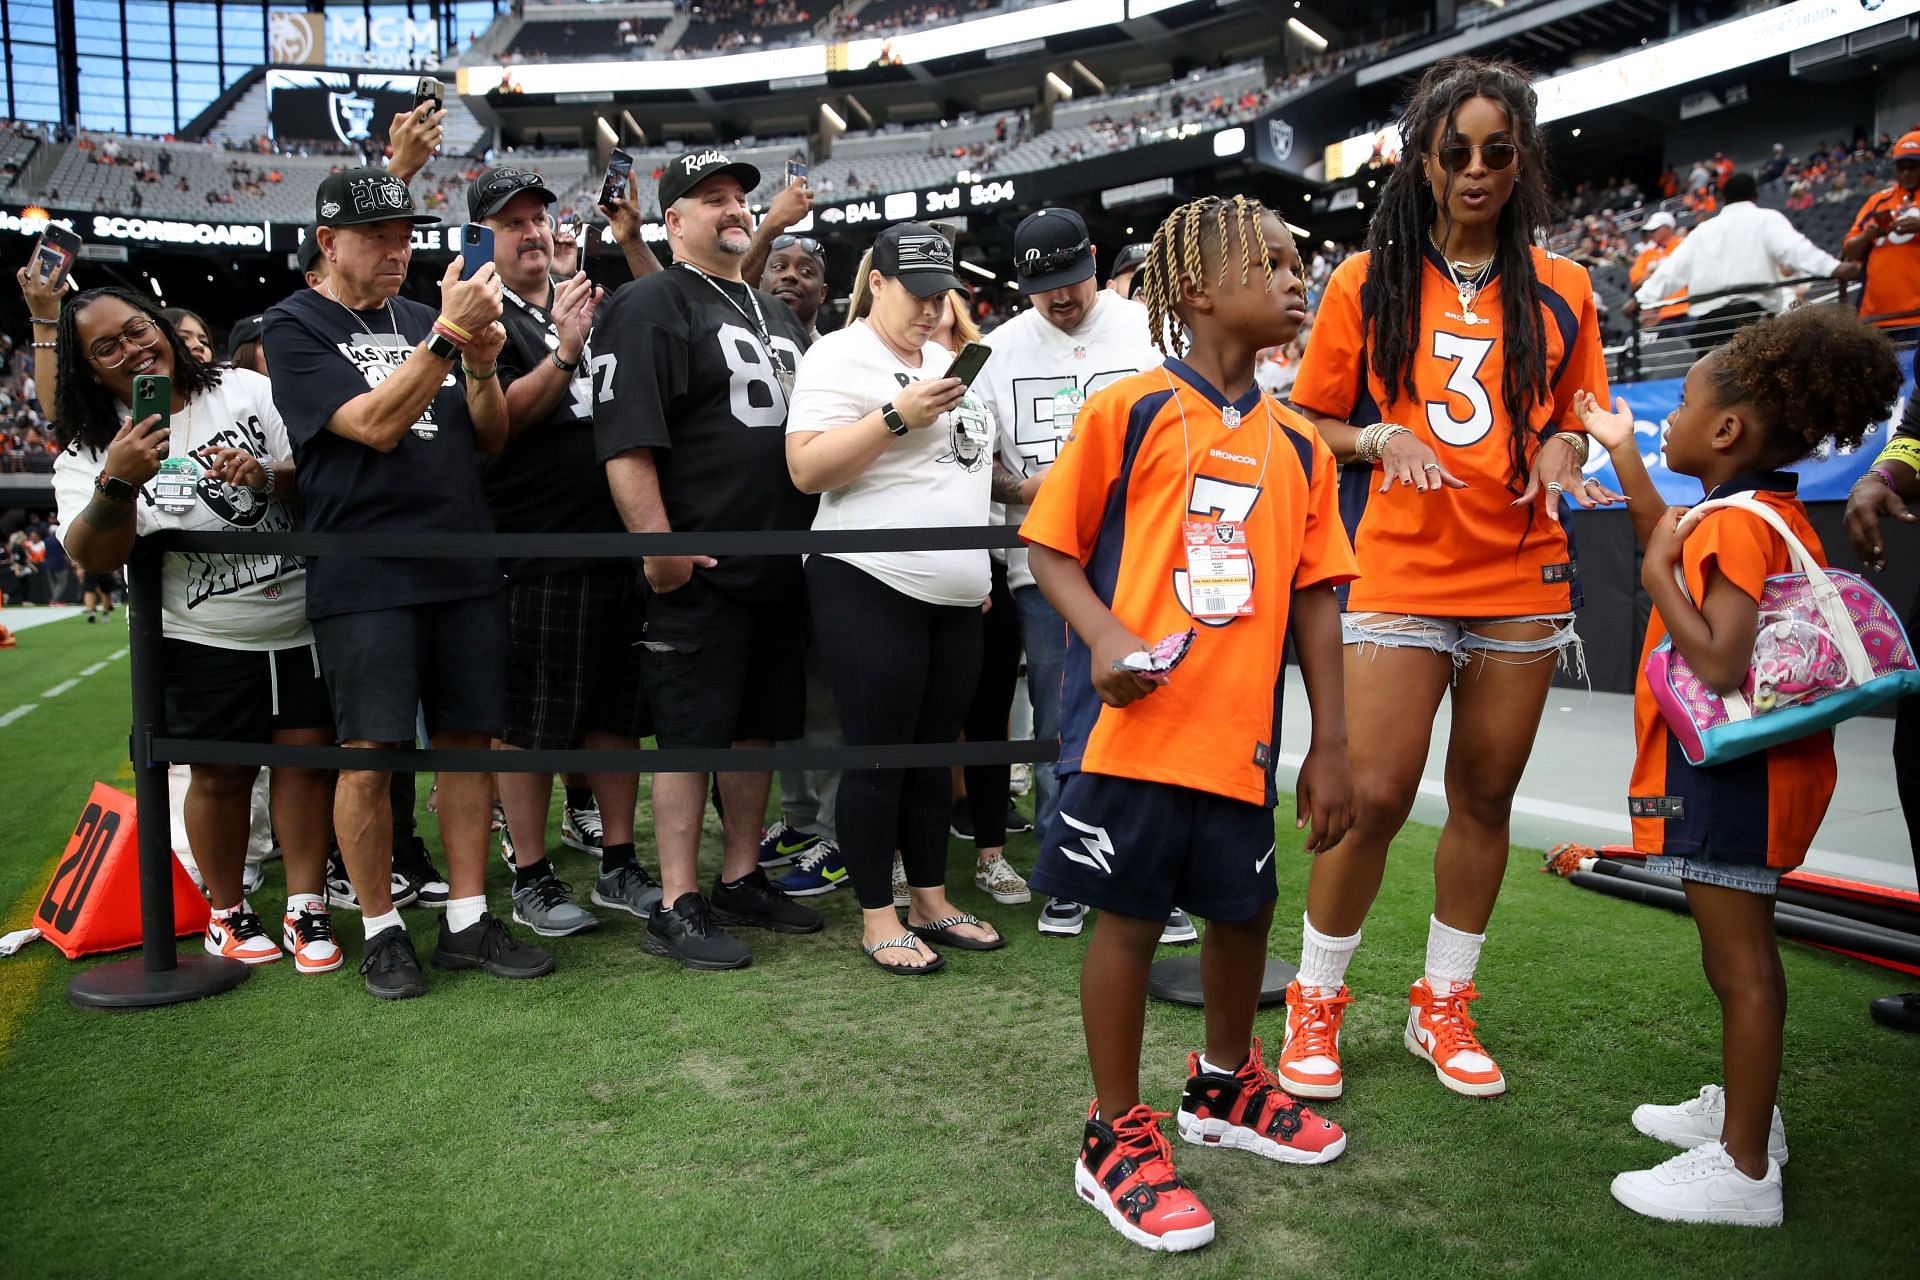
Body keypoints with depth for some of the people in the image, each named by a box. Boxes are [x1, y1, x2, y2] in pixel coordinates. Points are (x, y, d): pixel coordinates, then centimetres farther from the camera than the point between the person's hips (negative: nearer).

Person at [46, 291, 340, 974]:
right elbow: (95, 559, -11)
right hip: (203, 642, 0)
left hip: (305, 621, 1)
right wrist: (119, 481, -27)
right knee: (221, 772, 4)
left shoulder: (247, 390, 1)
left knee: (307, 755, 1)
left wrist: (267, 476, -19)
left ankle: (305, 907, 13)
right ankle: (227, 912, 23)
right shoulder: (88, 451, 1)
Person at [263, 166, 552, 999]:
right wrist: (448, 335, -19)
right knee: (371, 754, -3)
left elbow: (490, 438, 13)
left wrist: (482, 365, -5)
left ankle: (467, 921, 15)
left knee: (468, 740, 5)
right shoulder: (296, 328, 1)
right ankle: (381, 930, 13)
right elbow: (375, 424, -14)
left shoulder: (424, 319, 16)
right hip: (365, 578, -5)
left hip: (465, 568, 5)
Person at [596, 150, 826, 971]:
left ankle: (741, 881, 26)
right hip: (701, 570, -8)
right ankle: (676, 909, 6)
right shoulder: (652, 305, -7)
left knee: (760, 726, 13)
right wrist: (658, 546, -22)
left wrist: (813, 534, 19)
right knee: (691, 732, -3)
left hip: (781, 562, 8)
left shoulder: (775, 314, 20)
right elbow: (625, 440, -17)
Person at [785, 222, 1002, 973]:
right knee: (878, 756, -1)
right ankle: (878, 918, 11)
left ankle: (931, 901, 24)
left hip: (954, 595, 7)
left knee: (934, 753, 12)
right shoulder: (840, 357, -5)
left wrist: (980, 568, 19)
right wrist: (898, 416, -22)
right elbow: (806, 469, -16)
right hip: (871, 589, -7)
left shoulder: (946, 362, 18)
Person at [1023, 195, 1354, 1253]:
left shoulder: (1297, 445, 9)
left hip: (1241, 730, 5)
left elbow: (1316, 593, 10)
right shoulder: (1130, 410, -4)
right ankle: (1116, 1137, 22)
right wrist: (1107, 636, -19)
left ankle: (1224, 1085, 43)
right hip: (1136, 720, -5)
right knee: (1131, 916, 4)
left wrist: (1329, 741, 8)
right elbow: (1051, 547, -2)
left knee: (1244, 907, 17)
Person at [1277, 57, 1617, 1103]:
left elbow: (1577, 420, 18)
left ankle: (1443, 1006, 26)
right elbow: (1311, 421, 6)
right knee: (1375, 795, -6)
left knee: (1485, 798, 9)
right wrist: (1383, 439, -13)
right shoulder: (1366, 282, 3)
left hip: (1524, 576, 3)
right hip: (1400, 574, -3)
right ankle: (1316, 1001, 14)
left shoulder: (1562, 290, 10)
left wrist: (1560, 450, -4)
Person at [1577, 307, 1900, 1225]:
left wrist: (1658, 576, -20)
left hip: (1733, 773, -11)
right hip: (1738, 769, 11)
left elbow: (1721, 666, -29)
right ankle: (1742, 1110, 38)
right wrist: (1621, 452, 29)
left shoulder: (1736, 523, -21)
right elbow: (1670, 541, 29)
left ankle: (1744, 1170, 7)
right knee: (1736, 955, 22)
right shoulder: (1760, 513, 10)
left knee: (1739, 963, -3)